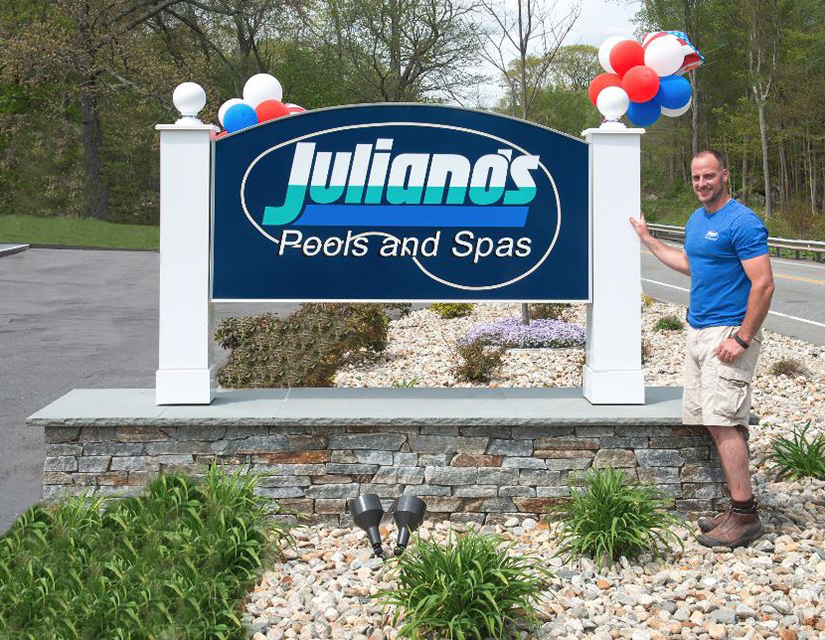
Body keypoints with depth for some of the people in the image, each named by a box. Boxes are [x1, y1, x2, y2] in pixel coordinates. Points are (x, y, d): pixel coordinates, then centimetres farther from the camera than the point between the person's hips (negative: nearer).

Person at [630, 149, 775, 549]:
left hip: (728, 335, -9)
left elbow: (763, 284, -18)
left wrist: (741, 340, -21)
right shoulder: (696, 220, 14)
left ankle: (744, 516, -6)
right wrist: (648, 240, 32)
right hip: (697, 333, 9)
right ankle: (737, 504, 17)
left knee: (723, 423, -12)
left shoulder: (742, 223, -14)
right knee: (710, 422, 9)